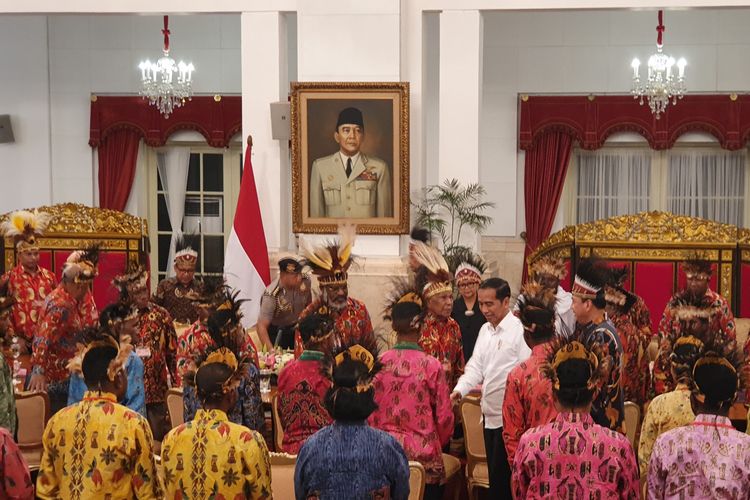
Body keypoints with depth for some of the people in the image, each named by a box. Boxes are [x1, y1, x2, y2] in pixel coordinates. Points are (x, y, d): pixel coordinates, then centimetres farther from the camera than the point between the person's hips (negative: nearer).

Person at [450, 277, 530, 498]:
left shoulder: (519, 331, -14)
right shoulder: (485, 330, 12)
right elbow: (476, 366, 10)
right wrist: (460, 390, -7)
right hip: (490, 414, 8)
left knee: (502, 477, -4)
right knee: (494, 474, 15)